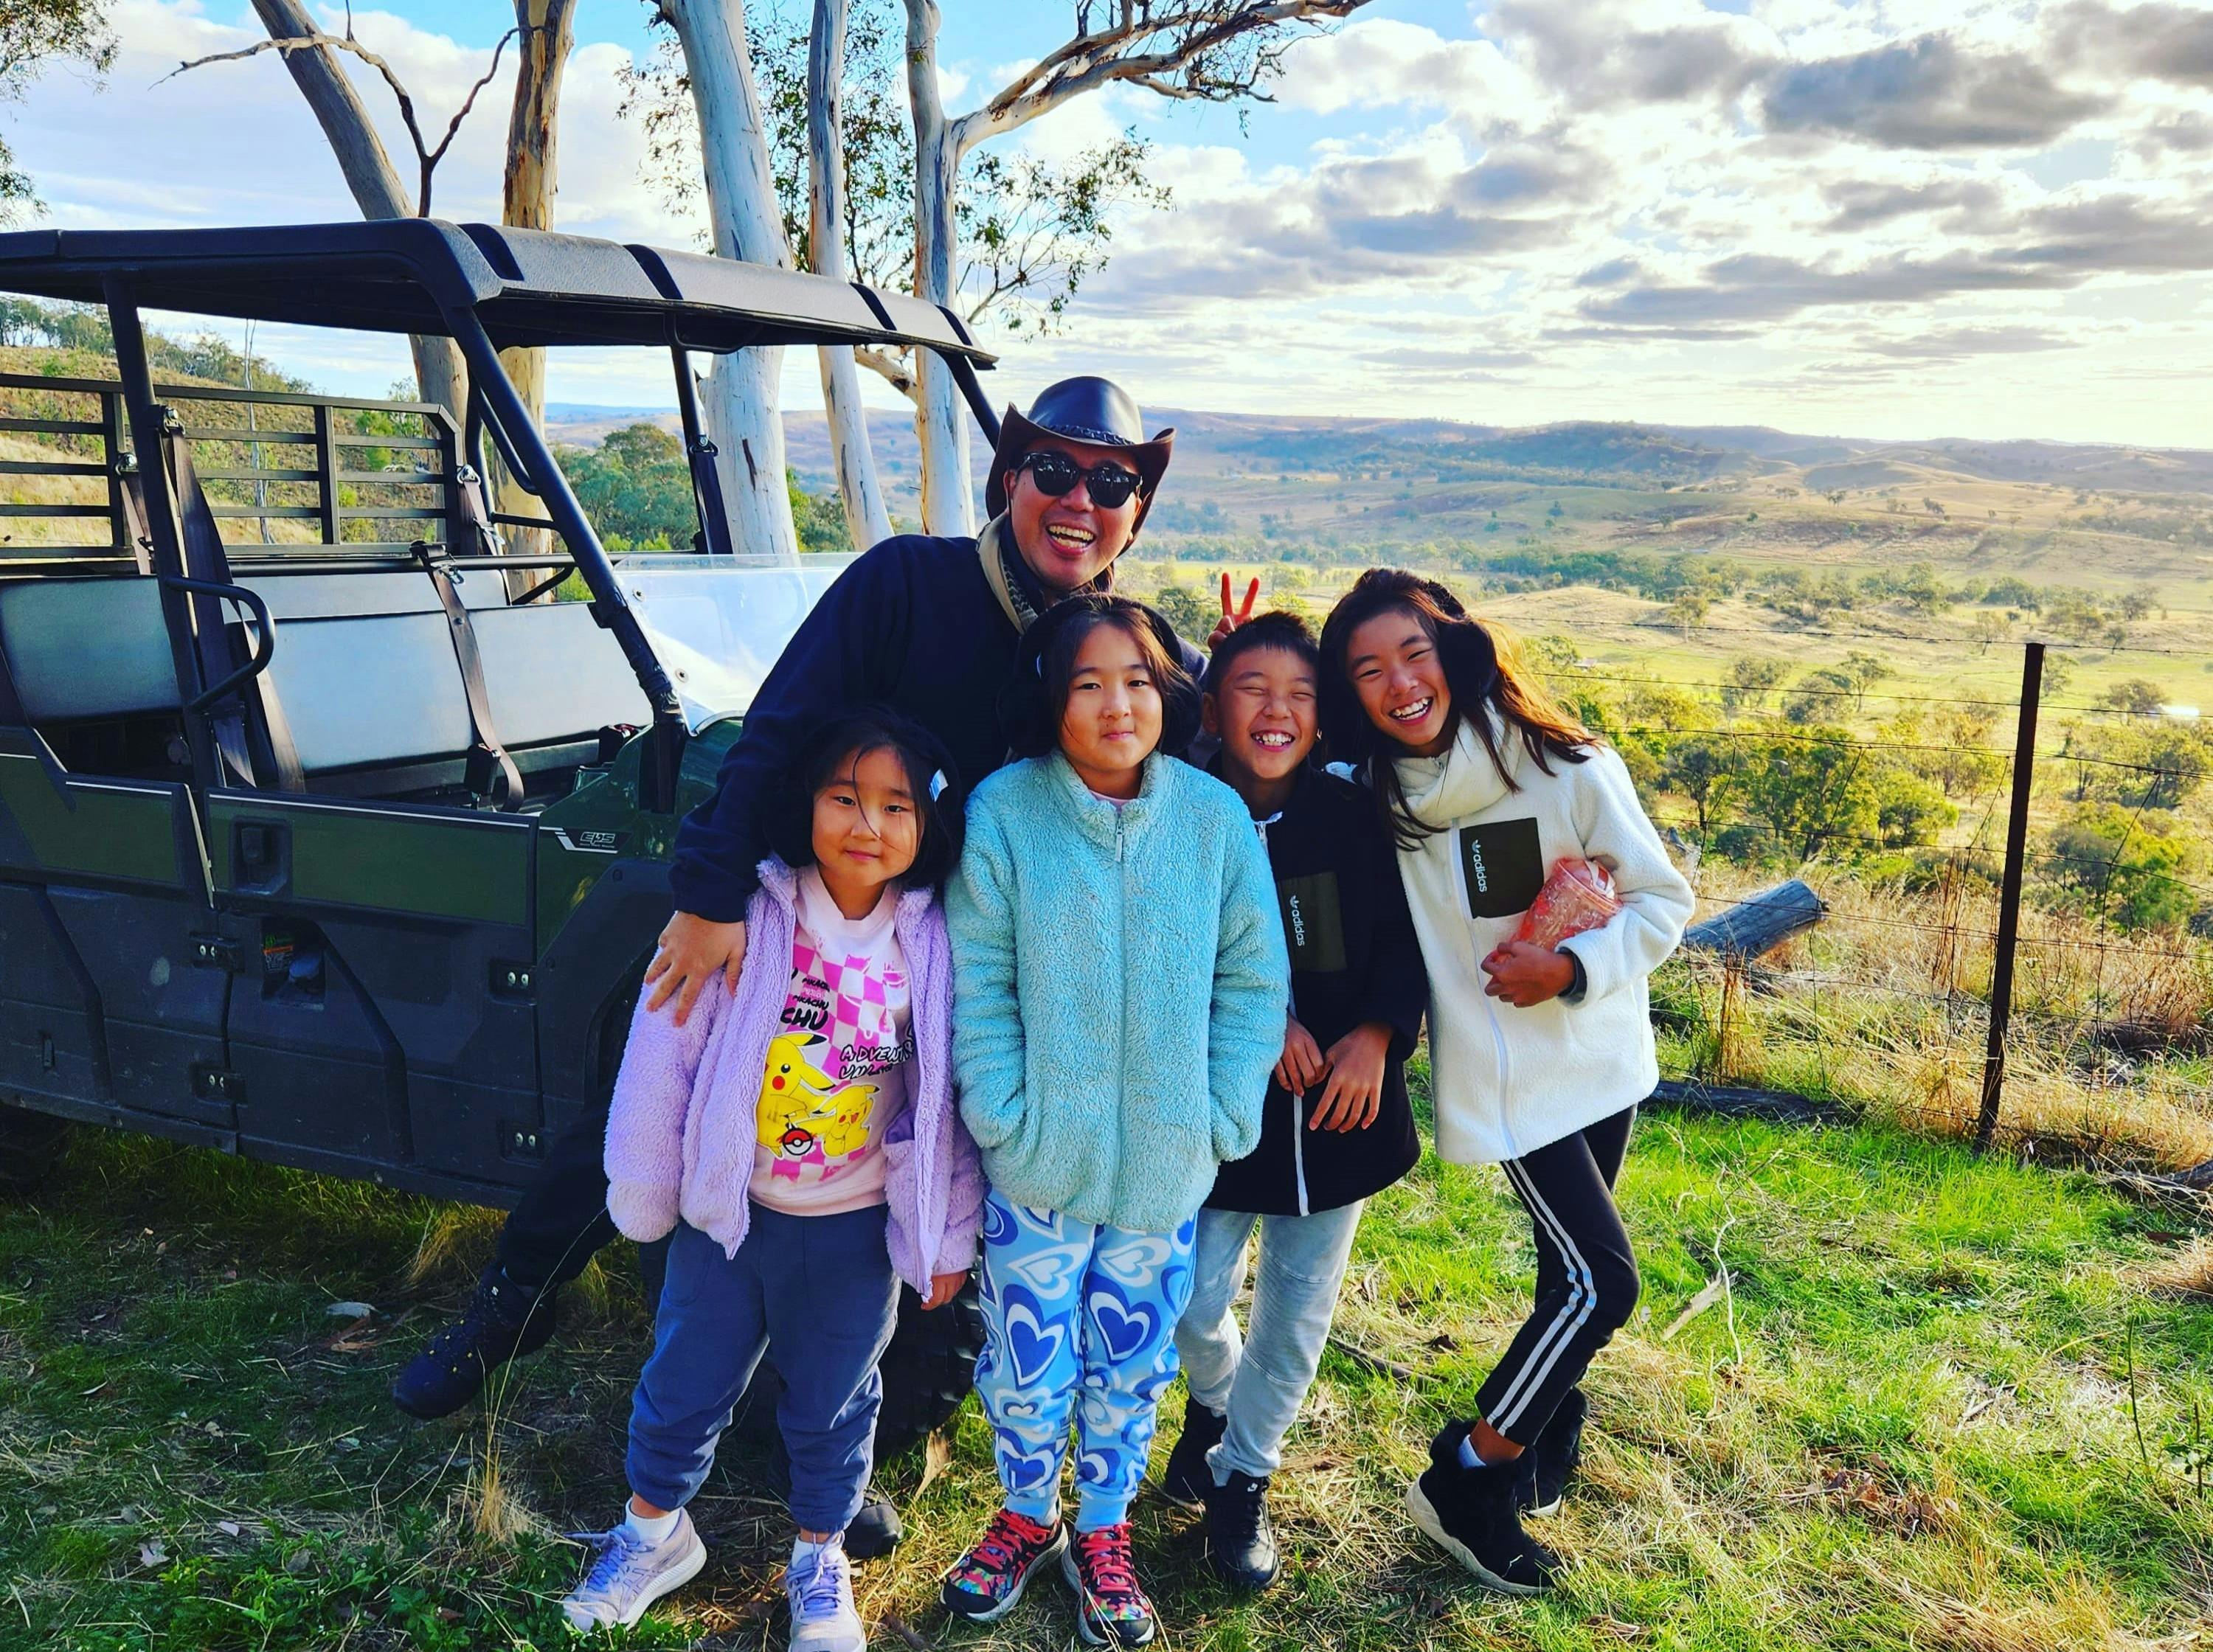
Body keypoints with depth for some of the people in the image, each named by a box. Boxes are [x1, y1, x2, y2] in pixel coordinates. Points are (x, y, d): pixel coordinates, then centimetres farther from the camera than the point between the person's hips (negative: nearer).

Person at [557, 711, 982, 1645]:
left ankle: (819, 1562, 42)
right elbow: (662, 1057, -8)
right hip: (726, 1214, 0)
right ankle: (655, 1534, 44)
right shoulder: (741, 915, -16)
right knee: (683, 1389, 17)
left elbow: (950, 1102, -4)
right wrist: (642, 1201, -2)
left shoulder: (934, 945, -11)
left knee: (831, 1409, 18)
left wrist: (949, 1236, 2)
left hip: (855, 1231, 0)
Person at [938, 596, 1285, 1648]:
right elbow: (978, 986, -8)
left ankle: (1102, 1534, 41)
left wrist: (1223, 1116, -5)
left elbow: (1252, 980, 0)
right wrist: (1007, 1118, -13)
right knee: (1027, 1366, 13)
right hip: (1037, 1163, -1)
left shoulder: (1215, 816, -6)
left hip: (1166, 1167, 1)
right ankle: (1026, 1519, 41)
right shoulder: (1003, 811, -10)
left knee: (1131, 1365, 17)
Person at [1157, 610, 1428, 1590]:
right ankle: (1214, 1401, 41)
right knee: (1192, 1308, 5)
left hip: (1338, 1110, 2)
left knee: (1296, 1320, 13)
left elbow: (1402, 942, 0)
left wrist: (1376, 1035, -15)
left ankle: (1242, 1477, 36)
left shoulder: (1351, 818, -5)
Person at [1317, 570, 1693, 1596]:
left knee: (1574, 1263, 15)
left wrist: (1570, 970, -22)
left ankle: (1544, 1421, 42)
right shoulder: (1373, 794, -9)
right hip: (1503, 1073, -2)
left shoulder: (1568, 768, -14)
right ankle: (1463, 1484, 9)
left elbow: (1663, 902, -8)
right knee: (1600, 1281, -8)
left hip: (1602, 1054, 2)